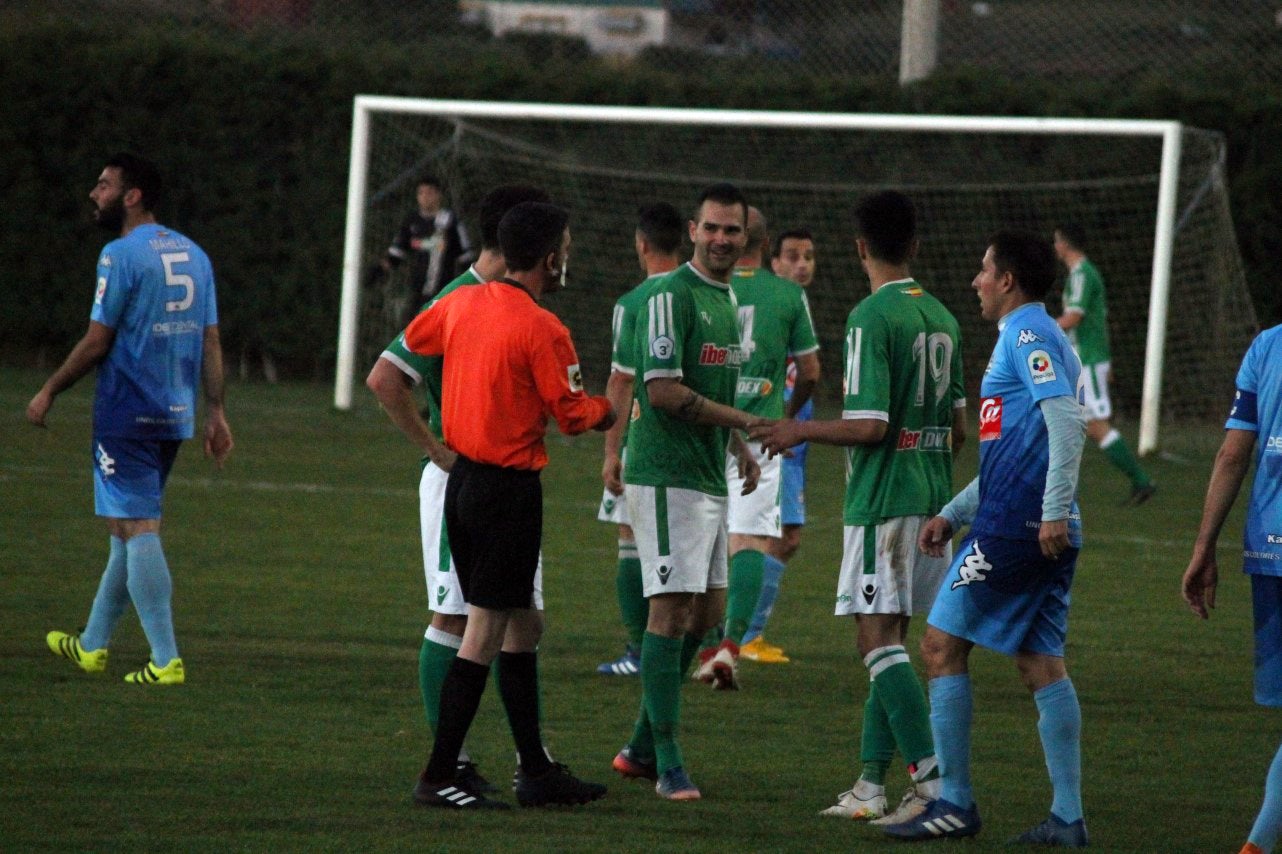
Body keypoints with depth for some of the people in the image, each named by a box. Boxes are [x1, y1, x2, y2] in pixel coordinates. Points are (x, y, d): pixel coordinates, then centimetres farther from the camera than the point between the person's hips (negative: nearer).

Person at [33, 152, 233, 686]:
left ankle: (166, 661, -12)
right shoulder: (193, 255, 10)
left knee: (136, 530, -6)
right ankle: (93, 645, 29)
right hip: (175, 416, 8)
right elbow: (210, 343, 9)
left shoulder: (121, 256, -13)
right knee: (131, 527, 17)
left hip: (126, 416, -8)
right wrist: (215, 413, 11)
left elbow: (97, 341, -12)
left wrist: (49, 393, -1)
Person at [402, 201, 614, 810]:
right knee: (486, 634, -4)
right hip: (509, 489, -8)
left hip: (461, 479, 8)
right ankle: (439, 778, -5)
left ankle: (535, 770, 21)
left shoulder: (462, 303, 5)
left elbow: (413, 340, 23)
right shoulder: (542, 330, -17)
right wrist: (609, 410, 9)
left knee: (522, 628, 16)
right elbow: (572, 415, -11)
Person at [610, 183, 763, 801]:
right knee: (672, 609, -10)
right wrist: (744, 420, -16)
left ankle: (642, 747, 22)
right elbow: (664, 390, -20)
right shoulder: (671, 296, -13)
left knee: (707, 612, 12)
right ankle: (666, 762, -9)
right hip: (667, 477, -9)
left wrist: (739, 444, 16)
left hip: (709, 477, 9)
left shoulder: (728, 299, 16)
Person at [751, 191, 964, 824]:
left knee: (878, 640, -8)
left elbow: (869, 426, -18)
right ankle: (871, 786, 14)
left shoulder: (872, 318, -13)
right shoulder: (941, 318, 11)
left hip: (882, 503, -8)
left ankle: (933, 782, -18)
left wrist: (801, 432, -3)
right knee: (889, 640, 12)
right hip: (932, 499, 8)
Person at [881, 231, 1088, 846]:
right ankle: (1067, 817, 3)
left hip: (1013, 524, -9)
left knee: (942, 645, -2)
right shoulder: (1031, 336, 22)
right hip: (1043, 528, 9)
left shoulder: (1028, 335, -8)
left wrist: (1055, 511, -26)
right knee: (1039, 663, 7)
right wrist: (953, 514, 26)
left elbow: (1066, 420, -21)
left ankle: (954, 802, -1)